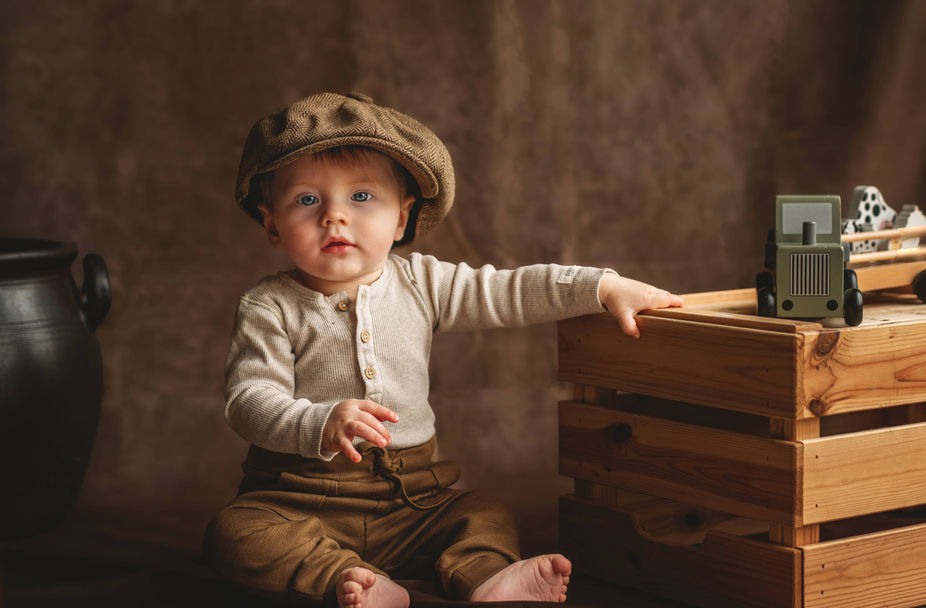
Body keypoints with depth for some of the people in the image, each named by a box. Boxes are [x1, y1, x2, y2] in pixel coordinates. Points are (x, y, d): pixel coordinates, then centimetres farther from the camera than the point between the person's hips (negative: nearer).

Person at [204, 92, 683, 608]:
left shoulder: (419, 283, 5)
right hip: (302, 497, -3)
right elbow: (250, 399, -16)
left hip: (408, 499, 4)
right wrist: (322, 425, -35)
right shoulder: (270, 308, -6)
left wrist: (605, 287, -3)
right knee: (234, 532, -29)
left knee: (489, 514, -11)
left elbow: (509, 292, 6)